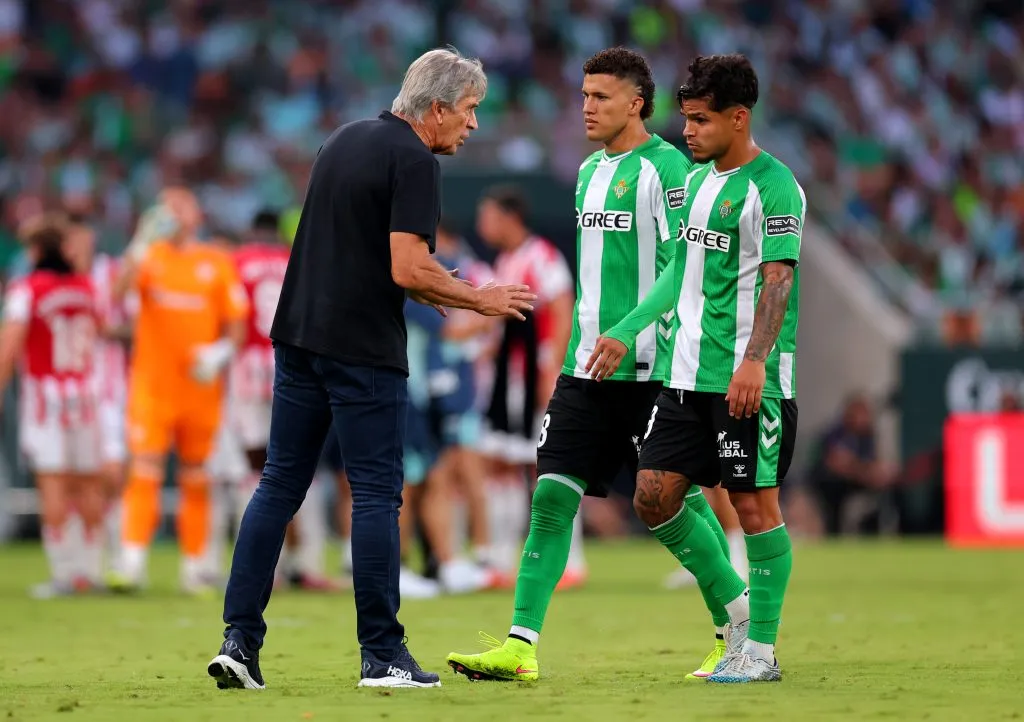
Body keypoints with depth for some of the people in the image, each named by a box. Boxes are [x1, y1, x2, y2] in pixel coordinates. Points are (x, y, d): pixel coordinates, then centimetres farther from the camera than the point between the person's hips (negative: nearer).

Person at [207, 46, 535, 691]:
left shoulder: (345, 139, 14)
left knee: (280, 486, 8)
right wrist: (479, 300, -6)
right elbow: (408, 269, -20)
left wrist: (436, 288, 21)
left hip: (299, 338, 8)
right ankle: (382, 655, 2)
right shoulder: (414, 162, -12)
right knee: (376, 495, -1)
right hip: (364, 349, -8)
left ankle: (240, 639, 3)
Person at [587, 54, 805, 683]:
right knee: (654, 496, 4)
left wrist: (754, 360, -27)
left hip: (750, 380, -9)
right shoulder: (697, 180, 15)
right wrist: (625, 332, 23)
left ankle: (762, 649, 5)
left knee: (755, 503, -3)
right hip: (689, 373, 9)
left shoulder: (774, 187, -10)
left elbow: (778, 279, -17)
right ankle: (738, 607, 19)